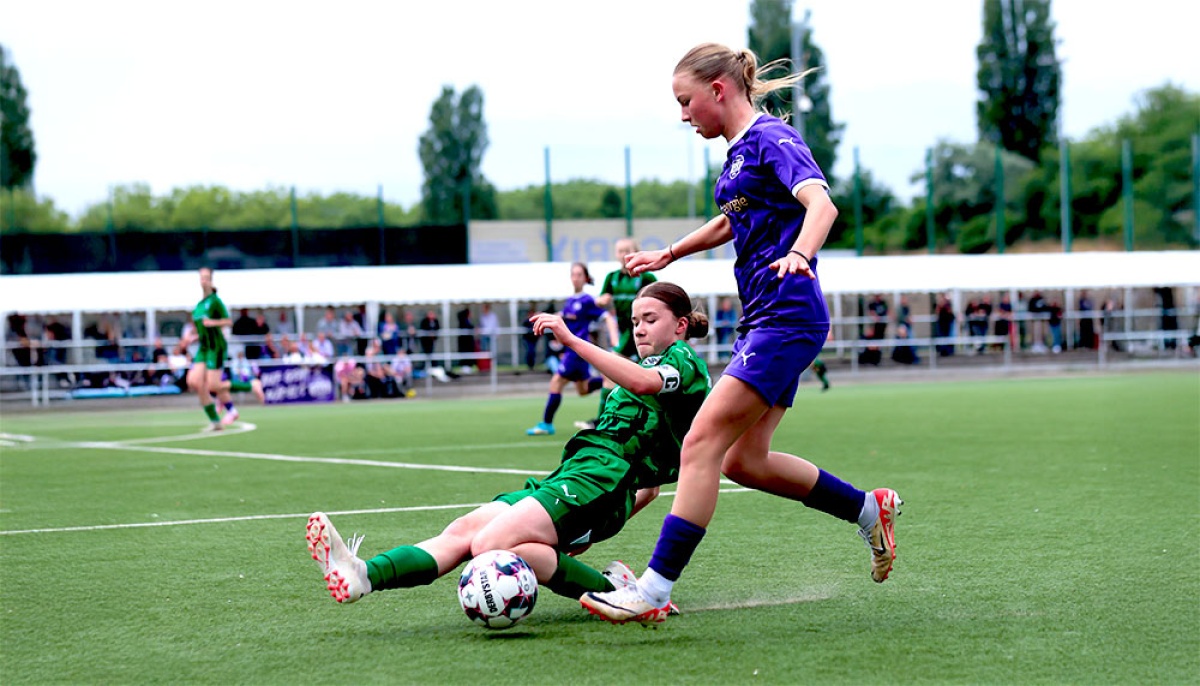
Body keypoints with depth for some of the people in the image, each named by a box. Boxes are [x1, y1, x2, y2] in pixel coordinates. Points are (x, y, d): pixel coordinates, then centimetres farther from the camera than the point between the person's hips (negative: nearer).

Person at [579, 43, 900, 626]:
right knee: (744, 461, 11)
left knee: (703, 441, -16)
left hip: (787, 317, -10)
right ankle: (870, 510, 24)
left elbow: (821, 203, -27)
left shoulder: (771, 138, -10)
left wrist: (798, 254, -46)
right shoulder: (739, 152, 17)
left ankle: (652, 592, -18)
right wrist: (668, 254, 42)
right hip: (764, 318, 10)